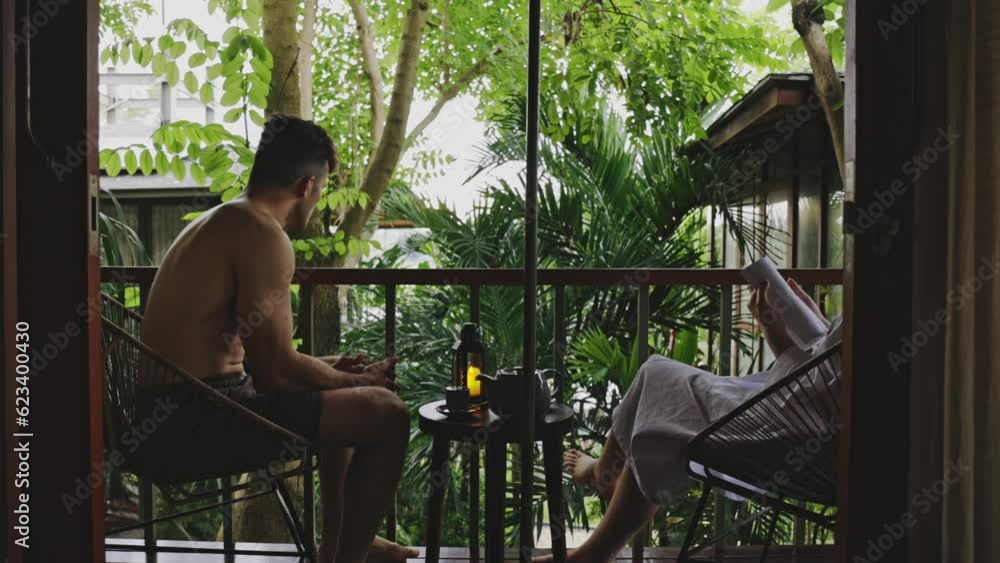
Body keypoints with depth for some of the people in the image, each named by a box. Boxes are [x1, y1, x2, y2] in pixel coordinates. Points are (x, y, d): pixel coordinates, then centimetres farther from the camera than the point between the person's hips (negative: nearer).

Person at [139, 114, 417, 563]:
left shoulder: (213, 222, 15)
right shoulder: (264, 236, -16)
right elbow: (276, 366, -19)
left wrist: (326, 368, 20)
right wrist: (357, 380, -3)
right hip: (203, 422, -11)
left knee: (337, 398, 28)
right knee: (386, 413, -9)